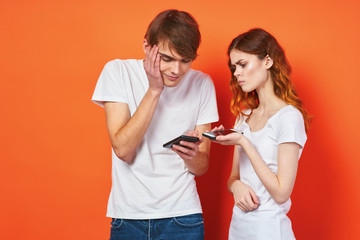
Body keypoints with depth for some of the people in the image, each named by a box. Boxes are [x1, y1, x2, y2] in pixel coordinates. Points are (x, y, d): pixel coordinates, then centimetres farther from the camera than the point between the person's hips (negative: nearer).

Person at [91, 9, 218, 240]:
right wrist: (154, 89, -20)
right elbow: (122, 149, -17)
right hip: (128, 217, -1)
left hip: (182, 217, 1)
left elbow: (202, 167, 0)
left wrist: (192, 155, -23)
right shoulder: (118, 71, -8)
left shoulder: (201, 84, -3)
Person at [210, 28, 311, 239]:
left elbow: (281, 193, -18)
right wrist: (237, 186, -10)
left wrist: (244, 143, -20)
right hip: (238, 223, 7)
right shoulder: (244, 117, 9)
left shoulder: (289, 117, -14)